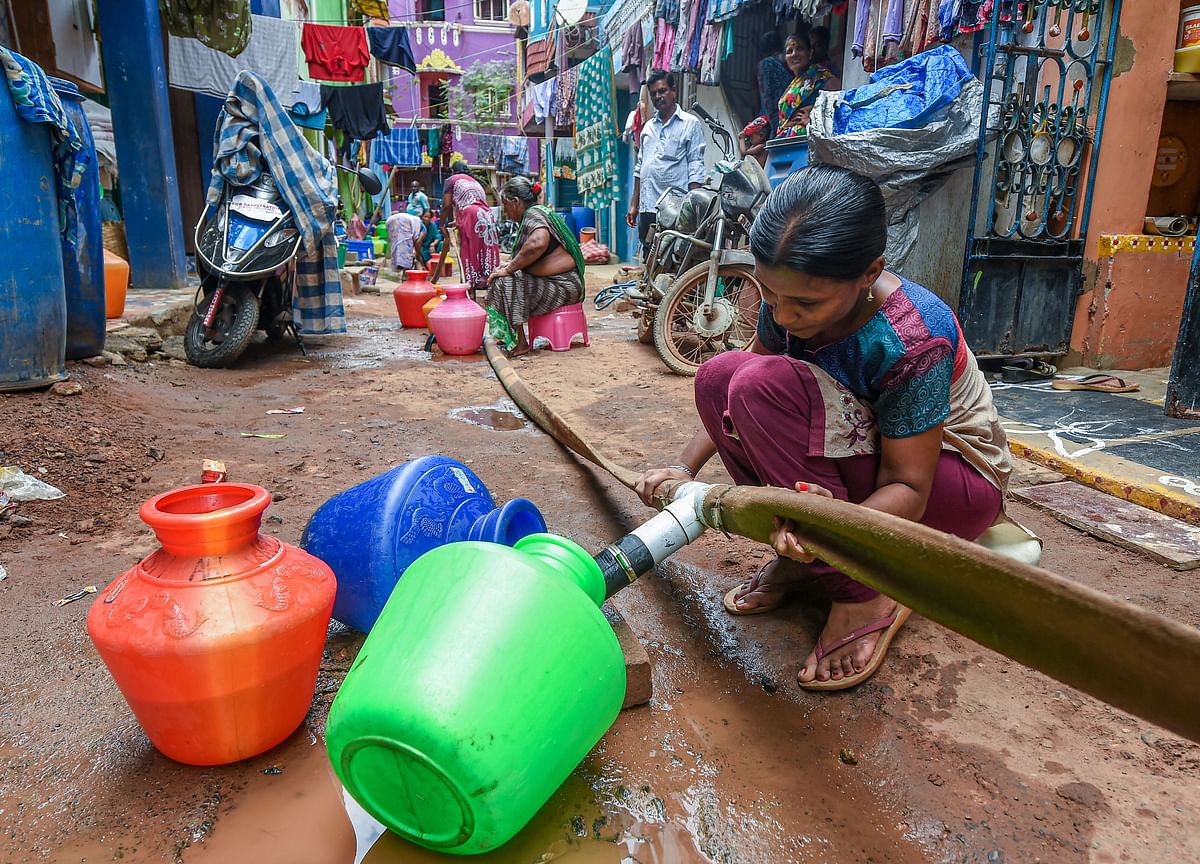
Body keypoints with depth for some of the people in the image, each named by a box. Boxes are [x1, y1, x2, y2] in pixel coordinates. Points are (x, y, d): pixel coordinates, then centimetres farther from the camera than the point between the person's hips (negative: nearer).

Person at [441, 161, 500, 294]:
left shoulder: (453, 179, 14)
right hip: (487, 218, 6)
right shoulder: (475, 182, 32)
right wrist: (458, 221, 32)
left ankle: (470, 295, -6)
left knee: (469, 258, -3)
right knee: (485, 255, 7)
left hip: (471, 218, -6)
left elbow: (446, 205, 6)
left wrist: (442, 224, 19)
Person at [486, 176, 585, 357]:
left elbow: (538, 242, -36)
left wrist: (509, 269, -26)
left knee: (504, 283, -19)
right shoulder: (539, 211, 18)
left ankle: (521, 343, -14)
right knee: (501, 280, 13)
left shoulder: (533, 213, -13)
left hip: (563, 286, -11)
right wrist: (510, 266, 10)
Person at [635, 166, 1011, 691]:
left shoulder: (912, 342, -32)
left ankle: (865, 597, -22)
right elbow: (731, 390, -2)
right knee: (717, 376, -17)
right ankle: (799, 552, -6)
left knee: (764, 384, -31)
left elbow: (908, 488, -28)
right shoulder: (788, 299, -14)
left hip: (955, 476, -6)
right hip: (868, 451, 6)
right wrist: (685, 468, -12)